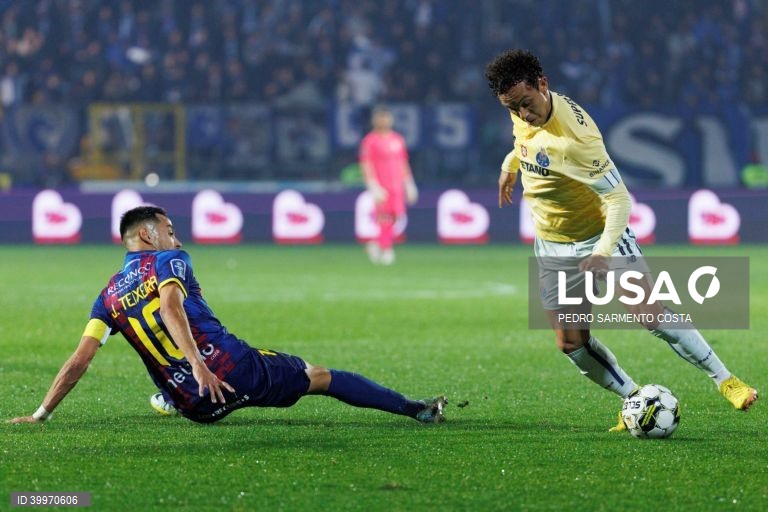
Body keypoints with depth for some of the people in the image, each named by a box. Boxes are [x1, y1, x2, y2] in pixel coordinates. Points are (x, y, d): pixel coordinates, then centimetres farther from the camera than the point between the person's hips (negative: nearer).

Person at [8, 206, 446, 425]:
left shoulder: (109, 296, 14)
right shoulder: (168, 261, 2)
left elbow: (80, 359, 5)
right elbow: (170, 307, -19)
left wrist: (41, 415, 7)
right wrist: (199, 365, -31)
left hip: (197, 406, 5)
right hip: (234, 369, -5)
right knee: (321, 376, 8)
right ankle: (415, 409, 7)